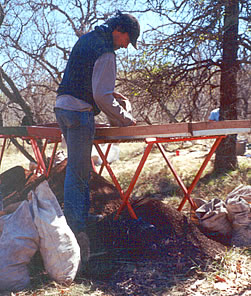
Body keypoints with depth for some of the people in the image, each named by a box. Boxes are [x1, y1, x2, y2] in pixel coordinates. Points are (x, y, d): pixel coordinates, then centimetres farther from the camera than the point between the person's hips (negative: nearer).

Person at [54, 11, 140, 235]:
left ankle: (83, 214, 25)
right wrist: (126, 119, -8)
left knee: (79, 166, 16)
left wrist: (109, 92, 21)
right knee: (78, 170, -5)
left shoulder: (85, 39, 16)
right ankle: (75, 228, 1)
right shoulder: (106, 53, -14)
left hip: (62, 106, 10)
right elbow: (102, 97, -18)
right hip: (79, 112, -9)